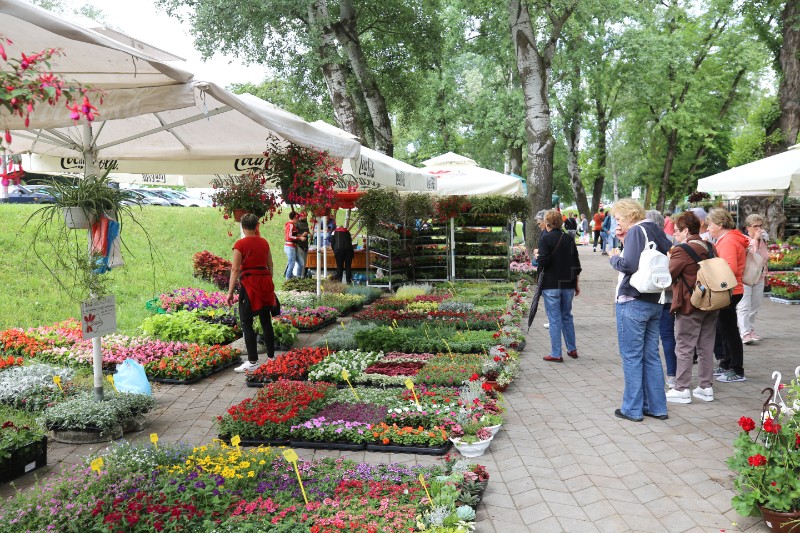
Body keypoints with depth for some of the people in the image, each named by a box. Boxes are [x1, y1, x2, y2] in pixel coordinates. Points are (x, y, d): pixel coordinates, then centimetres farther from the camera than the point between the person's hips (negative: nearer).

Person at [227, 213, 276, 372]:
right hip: (265, 282, 6)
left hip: (249, 283, -6)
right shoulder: (264, 242, 7)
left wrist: (230, 292, -9)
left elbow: (235, 269, -12)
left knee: (246, 324, -1)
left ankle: (252, 361, -3)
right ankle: (271, 357, 19)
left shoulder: (240, 244, -9)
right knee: (266, 321, 13)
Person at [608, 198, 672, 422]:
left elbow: (629, 264, -22)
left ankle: (632, 409, 7)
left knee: (632, 356, 0)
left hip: (632, 303, -8)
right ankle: (656, 407, 19)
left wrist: (614, 257, -2)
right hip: (654, 302, 8)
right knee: (651, 355, 13)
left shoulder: (636, 231, -11)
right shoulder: (655, 231, 13)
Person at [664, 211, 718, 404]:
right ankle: (705, 387, 20)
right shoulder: (710, 248, 7)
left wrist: (669, 258, 5)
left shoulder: (682, 250, -15)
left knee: (684, 349, 0)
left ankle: (681, 390, 5)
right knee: (706, 348, 13)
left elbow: (668, 274, -12)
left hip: (689, 306, -7)